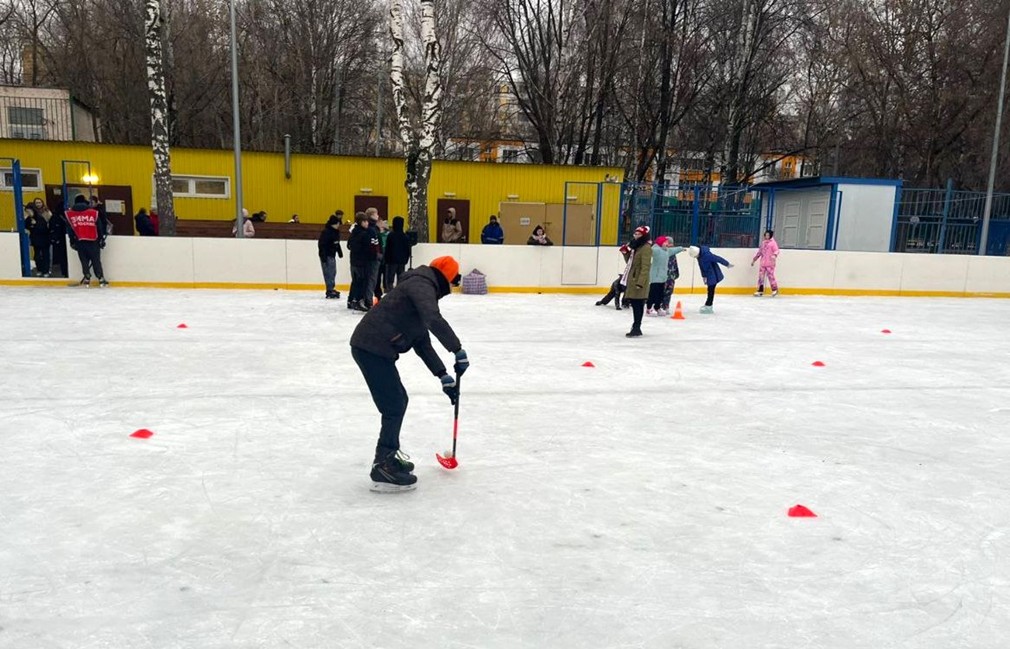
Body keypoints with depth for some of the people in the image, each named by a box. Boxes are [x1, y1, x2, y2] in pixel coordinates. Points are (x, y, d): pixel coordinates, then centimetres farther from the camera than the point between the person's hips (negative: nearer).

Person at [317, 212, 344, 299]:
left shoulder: (336, 231, 9)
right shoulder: (326, 232, -19)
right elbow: (322, 245, -21)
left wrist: (340, 252, 25)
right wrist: (323, 257, -24)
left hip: (332, 255, 9)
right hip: (326, 255, -9)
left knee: (333, 272, 16)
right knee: (328, 273, -8)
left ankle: (332, 289, 27)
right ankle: (330, 292, -6)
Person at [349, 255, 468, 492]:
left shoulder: (424, 290, 22)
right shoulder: (422, 285, -9)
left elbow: (421, 342, 22)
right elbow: (434, 321, -29)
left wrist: (443, 376, 17)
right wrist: (458, 351, -23)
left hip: (375, 348, 10)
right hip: (371, 348, -10)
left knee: (398, 400, 20)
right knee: (395, 405, -6)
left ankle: (389, 454, 34)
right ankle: (383, 468, 1)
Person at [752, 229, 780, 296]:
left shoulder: (773, 243, -2)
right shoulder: (763, 243, 17)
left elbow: (776, 250, -13)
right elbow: (759, 252, 24)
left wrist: (774, 255, -35)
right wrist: (754, 260, 25)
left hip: (770, 263, -6)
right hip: (763, 263, 6)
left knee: (770, 276, -8)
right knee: (761, 276, 3)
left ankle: (775, 289, 5)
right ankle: (760, 291, 8)